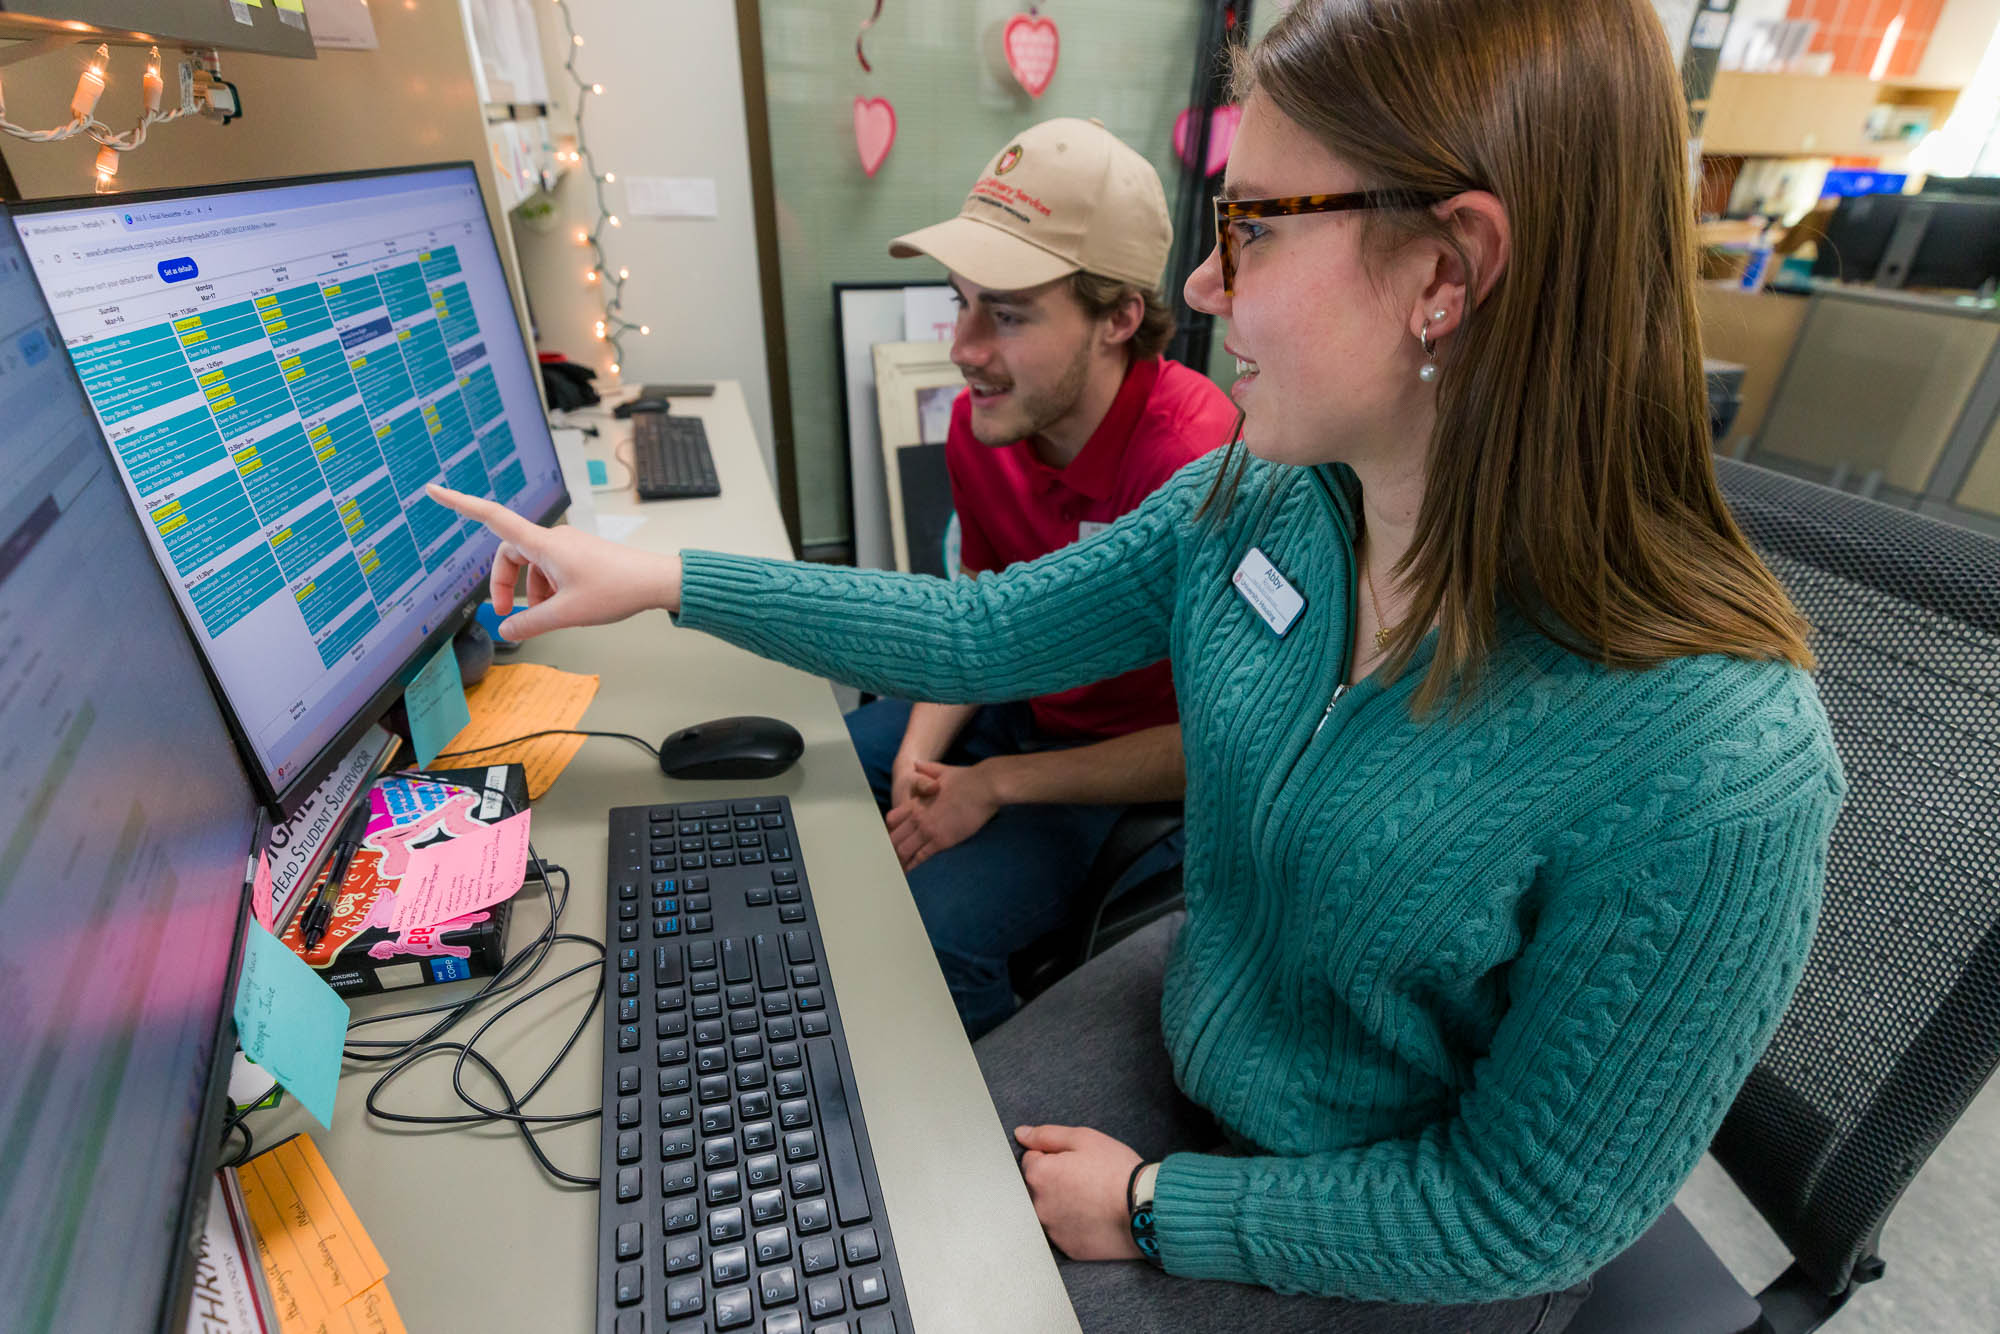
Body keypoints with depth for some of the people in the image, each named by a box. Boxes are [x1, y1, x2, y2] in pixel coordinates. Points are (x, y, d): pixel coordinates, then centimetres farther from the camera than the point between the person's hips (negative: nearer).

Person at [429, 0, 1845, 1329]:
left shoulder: (1708, 772, -33)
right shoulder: (1256, 502, -16)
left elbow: (1519, 1216, -21)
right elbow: (984, 631, -8)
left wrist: (1153, 1205, -13)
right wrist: (664, 578, -8)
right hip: (1187, 1025, 4)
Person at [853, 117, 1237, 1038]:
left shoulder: (1195, 459, -29)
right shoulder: (979, 423, -7)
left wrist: (995, 785, -20)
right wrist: (919, 752, -10)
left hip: (1141, 762, -6)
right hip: (1019, 709, 7)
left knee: (927, 929, -27)